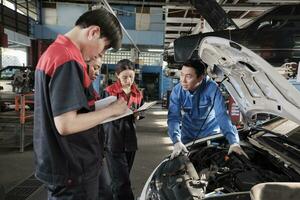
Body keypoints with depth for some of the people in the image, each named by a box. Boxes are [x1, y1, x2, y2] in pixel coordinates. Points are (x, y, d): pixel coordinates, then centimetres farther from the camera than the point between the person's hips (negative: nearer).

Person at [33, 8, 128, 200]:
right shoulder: (68, 60, -23)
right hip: (73, 169, -9)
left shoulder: (52, 52, 9)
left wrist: (99, 107, 8)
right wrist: (111, 110, -16)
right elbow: (66, 125, -27)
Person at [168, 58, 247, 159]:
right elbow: (173, 117, -24)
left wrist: (234, 142, -41)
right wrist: (177, 141, -39)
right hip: (188, 136, 2)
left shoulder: (212, 88, -26)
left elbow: (222, 115, -31)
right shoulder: (177, 90, -19)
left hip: (211, 134, -1)